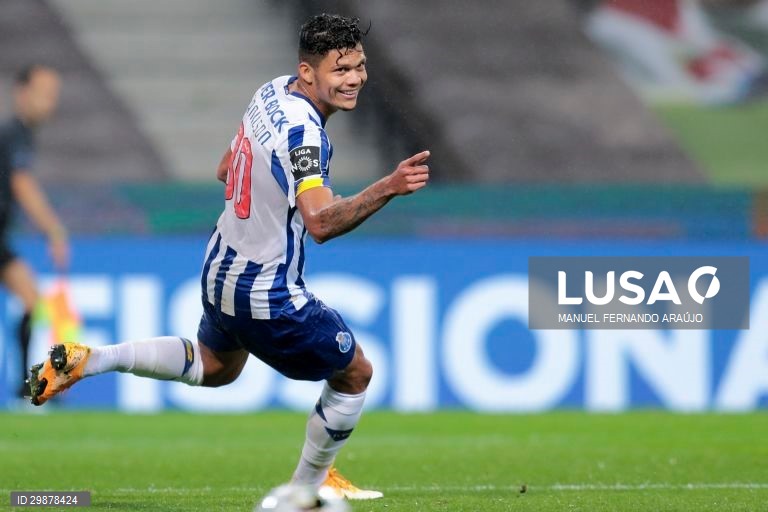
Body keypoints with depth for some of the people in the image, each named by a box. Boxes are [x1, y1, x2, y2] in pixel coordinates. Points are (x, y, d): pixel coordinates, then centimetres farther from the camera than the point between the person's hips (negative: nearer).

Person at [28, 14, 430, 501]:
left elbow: (226, 171, 13)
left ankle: (87, 361, 21)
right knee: (355, 374, 12)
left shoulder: (273, 92, -2)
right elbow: (321, 221, -44)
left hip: (222, 269, 9)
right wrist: (387, 189, -54)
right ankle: (309, 485, 29)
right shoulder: (304, 133, -30)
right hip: (269, 296, -9)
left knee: (213, 367, 34)